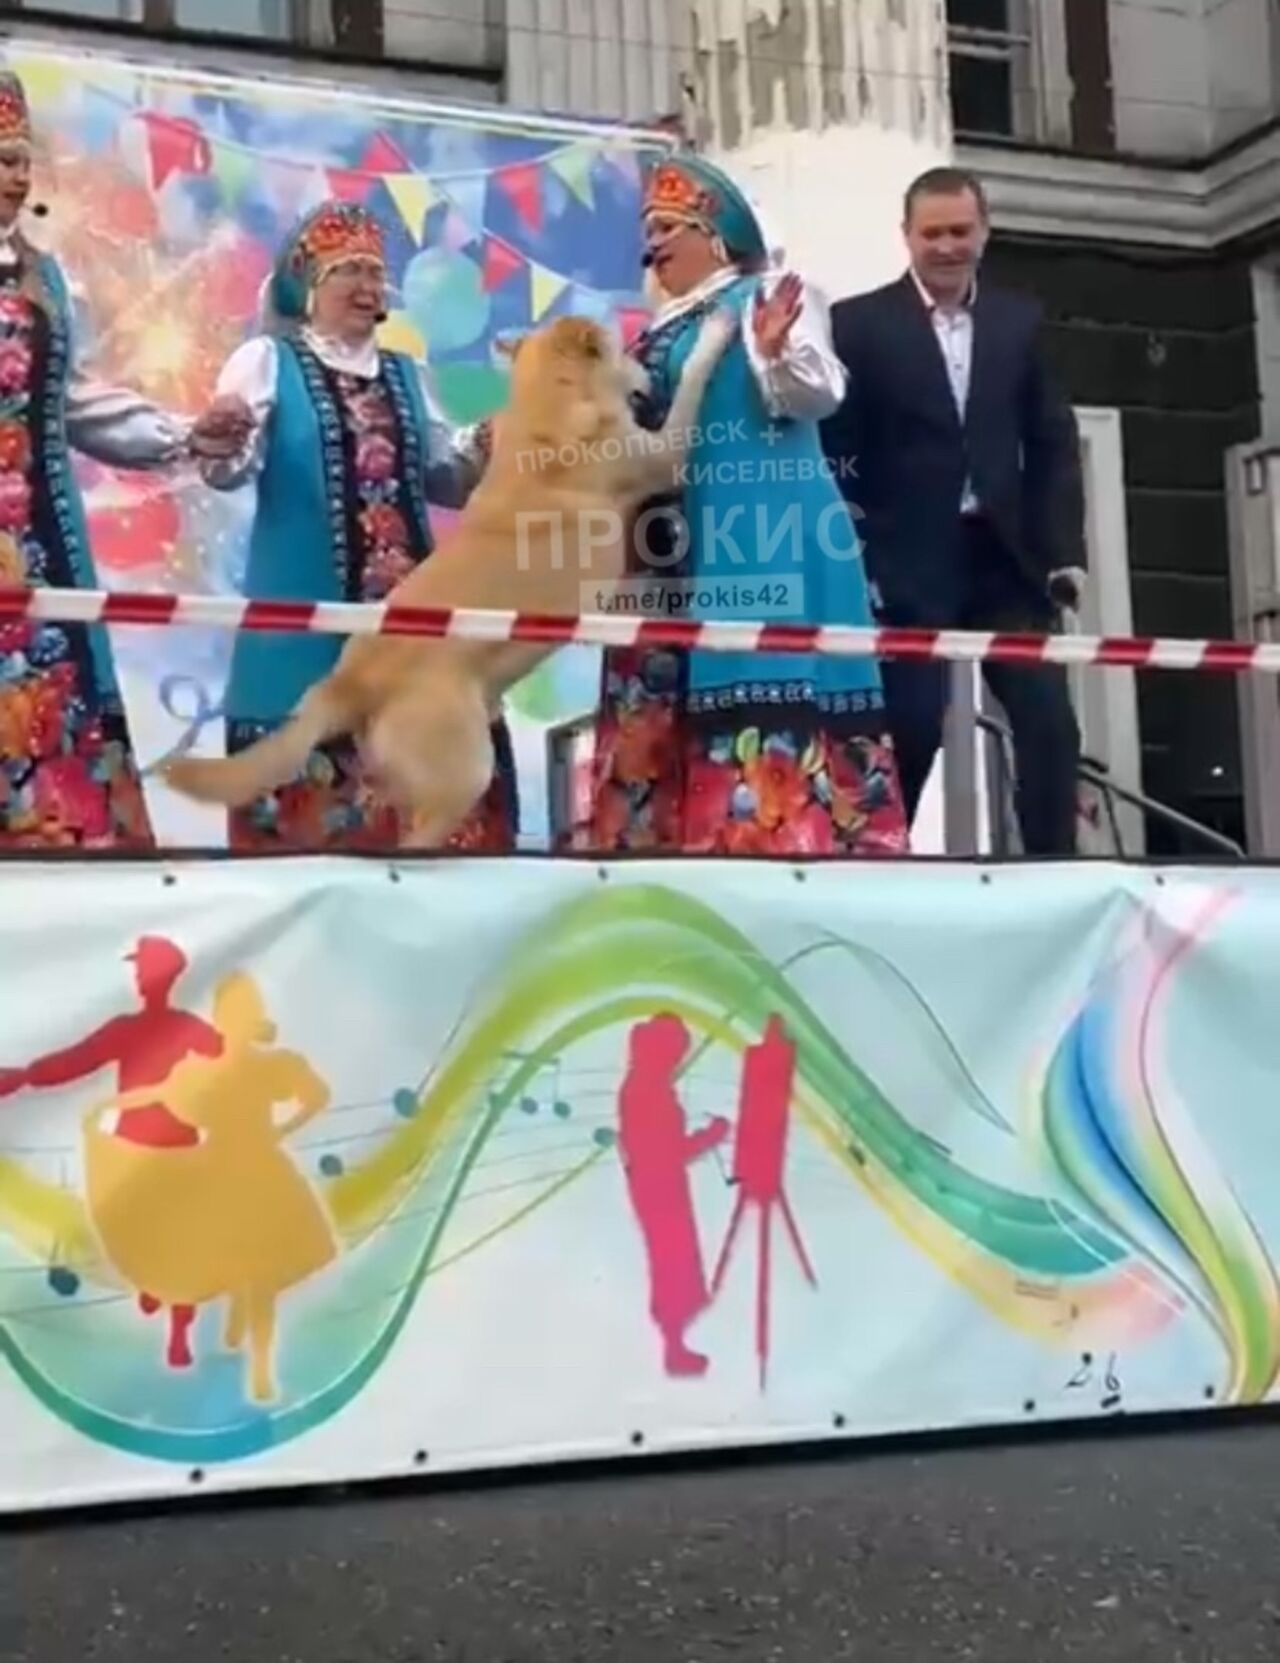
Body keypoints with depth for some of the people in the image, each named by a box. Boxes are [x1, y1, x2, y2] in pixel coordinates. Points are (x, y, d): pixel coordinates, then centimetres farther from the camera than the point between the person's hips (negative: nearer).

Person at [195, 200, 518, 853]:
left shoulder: (403, 375, 19)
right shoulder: (267, 360, 3)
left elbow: (442, 478, 20)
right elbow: (226, 469, -9)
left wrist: (484, 448, 0)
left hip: (406, 612, 5)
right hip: (306, 617, -5)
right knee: (306, 777, -7)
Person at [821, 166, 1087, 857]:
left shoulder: (1020, 320, 12)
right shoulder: (859, 322, 1)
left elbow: (1053, 443, 12)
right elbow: (834, 449, -2)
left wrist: (1064, 550, 2)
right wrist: (850, 562, -10)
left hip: (1005, 558, 3)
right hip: (909, 564, -3)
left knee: (1050, 724, -3)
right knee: (910, 733, -6)